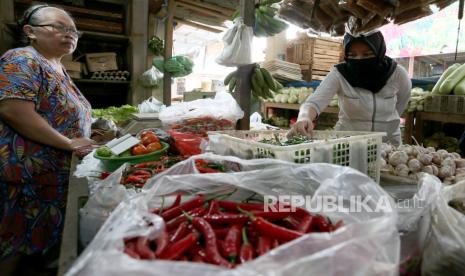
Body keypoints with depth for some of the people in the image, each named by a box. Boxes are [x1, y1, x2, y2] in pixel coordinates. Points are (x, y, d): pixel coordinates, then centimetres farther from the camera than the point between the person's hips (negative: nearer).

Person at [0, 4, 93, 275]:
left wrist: (90, 131, 12)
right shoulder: (22, 60, -13)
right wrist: (69, 143, -23)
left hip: (56, 171, 9)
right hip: (28, 172, -9)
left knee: (39, 237, 19)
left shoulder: (58, 68, 15)